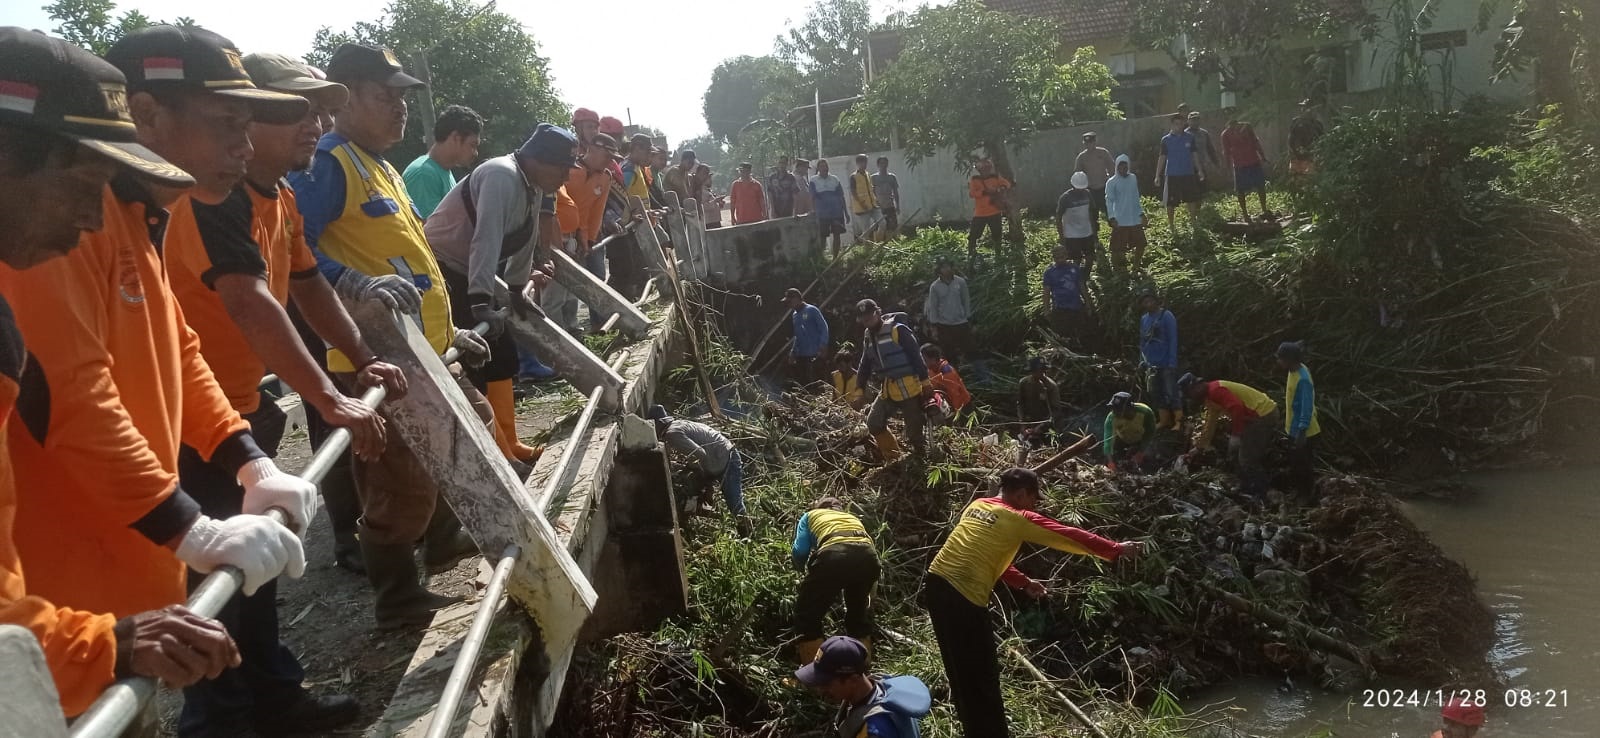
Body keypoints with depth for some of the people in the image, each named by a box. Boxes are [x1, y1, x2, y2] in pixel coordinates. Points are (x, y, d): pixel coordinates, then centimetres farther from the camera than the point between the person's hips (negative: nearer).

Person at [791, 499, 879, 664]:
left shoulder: (811, 515, 32)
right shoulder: (853, 518, 42)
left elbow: (799, 552, 15)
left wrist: (806, 570, 36)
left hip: (833, 556, -4)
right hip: (868, 556, 4)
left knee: (807, 618, 14)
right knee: (859, 616, 29)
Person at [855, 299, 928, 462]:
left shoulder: (898, 330, -15)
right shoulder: (868, 335, 9)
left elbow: (916, 355, -15)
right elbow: (865, 364, 16)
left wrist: (925, 382, -18)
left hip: (909, 388, -8)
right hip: (888, 389, 8)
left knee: (914, 430, -4)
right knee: (874, 423, 9)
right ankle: (893, 459, 23)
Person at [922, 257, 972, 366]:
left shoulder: (960, 282, -3)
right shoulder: (934, 286, -4)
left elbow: (966, 301, 5)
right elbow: (932, 307, 0)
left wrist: (968, 320, 7)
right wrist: (934, 327, -1)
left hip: (961, 323, 1)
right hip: (943, 325, -1)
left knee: (967, 349, 2)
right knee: (949, 354, 3)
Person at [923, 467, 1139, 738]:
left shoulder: (977, 506, 17)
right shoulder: (1019, 519, -3)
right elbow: (1069, 536, 3)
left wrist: (1023, 582, 30)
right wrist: (1116, 550, 12)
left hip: (936, 583, 8)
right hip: (964, 596, -8)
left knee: (961, 670, 21)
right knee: (981, 676, 5)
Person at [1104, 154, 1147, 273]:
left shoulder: (1133, 178, 9)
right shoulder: (1112, 182, -8)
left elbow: (1136, 197, 17)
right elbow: (1109, 200, -11)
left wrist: (1141, 213, 14)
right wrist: (1111, 217, -20)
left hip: (1135, 219, 6)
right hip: (1120, 221, -6)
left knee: (1141, 243, 8)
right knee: (1117, 247, -3)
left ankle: (1135, 267, 24)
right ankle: (1115, 269, 14)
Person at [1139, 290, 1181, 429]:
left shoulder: (1166, 316, -8)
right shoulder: (1143, 319, 9)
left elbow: (1173, 340, -11)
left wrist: (1172, 363, -15)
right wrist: (1142, 361, 11)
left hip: (1166, 364, -6)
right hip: (1152, 364, 6)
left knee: (1171, 393, -7)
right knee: (1156, 393, 11)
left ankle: (1179, 422, -2)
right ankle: (1164, 421, 20)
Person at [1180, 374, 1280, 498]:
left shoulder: (1214, 390, -16)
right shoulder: (1209, 396, 17)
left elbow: (1237, 408, -29)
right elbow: (1210, 425, 26)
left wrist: (1235, 433, -21)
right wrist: (1199, 447, 29)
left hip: (1263, 416, -11)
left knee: (1248, 460, -4)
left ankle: (1257, 497, 5)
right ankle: (1247, 492, 32)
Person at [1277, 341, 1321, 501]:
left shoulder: (1303, 379, -28)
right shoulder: (1294, 371, 0)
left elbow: (1307, 407, -26)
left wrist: (1302, 431, -24)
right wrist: (1288, 425, 20)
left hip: (1303, 431, -9)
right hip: (1294, 428, 9)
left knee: (1304, 464, 7)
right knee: (1295, 462, 22)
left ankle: (1308, 496, 23)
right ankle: (1297, 491, 37)